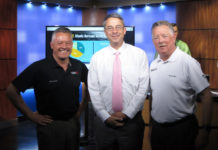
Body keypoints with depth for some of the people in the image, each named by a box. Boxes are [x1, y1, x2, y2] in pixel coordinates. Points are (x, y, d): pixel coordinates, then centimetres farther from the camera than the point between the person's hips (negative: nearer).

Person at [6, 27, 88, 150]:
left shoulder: (79, 66, -1)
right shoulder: (39, 67, -13)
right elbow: (11, 91, -11)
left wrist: (81, 108, 9)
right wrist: (31, 115, -11)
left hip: (73, 122, 4)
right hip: (49, 124, -4)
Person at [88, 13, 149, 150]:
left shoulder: (139, 54, -1)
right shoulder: (97, 58, 2)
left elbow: (143, 88, -6)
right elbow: (93, 91, 0)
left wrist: (126, 113, -11)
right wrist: (106, 117, -8)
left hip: (132, 120, -1)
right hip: (104, 122, 1)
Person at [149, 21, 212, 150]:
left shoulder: (188, 63, -14)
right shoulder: (153, 64, 6)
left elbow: (206, 96, -14)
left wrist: (205, 130, -17)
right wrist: (151, 124, 14)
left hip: (181, 129, -5)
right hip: (157, 128, 6)